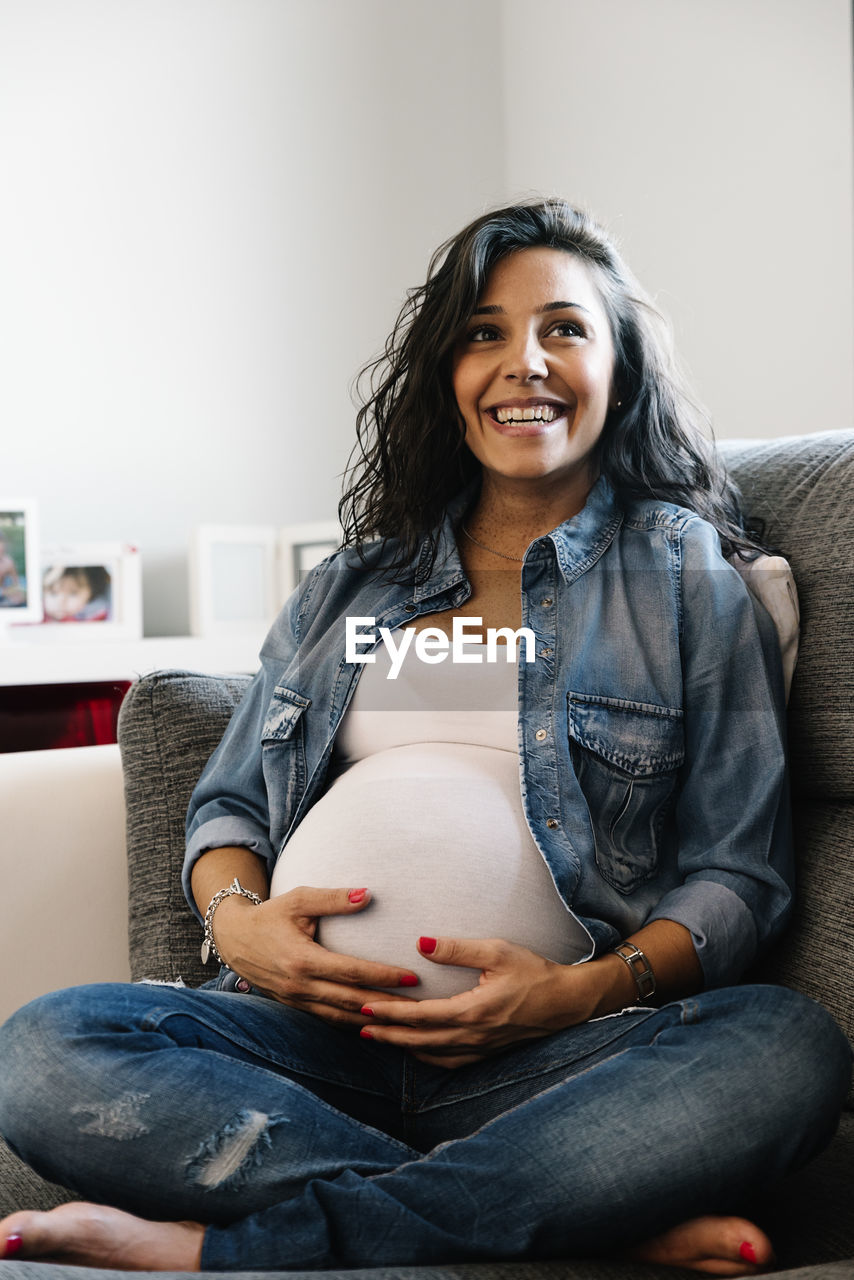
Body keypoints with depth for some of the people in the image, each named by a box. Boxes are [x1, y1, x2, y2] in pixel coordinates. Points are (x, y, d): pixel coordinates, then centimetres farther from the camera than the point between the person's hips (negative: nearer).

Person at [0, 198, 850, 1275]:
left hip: (551, 1062, -2)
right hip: (314, 1025, 3)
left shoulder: (682, 571, 10)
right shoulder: (351, 586, 19)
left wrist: (586, 990, -14)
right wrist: (235, 919, -5)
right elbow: (228, 803, 19)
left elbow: (740, 873, 4)